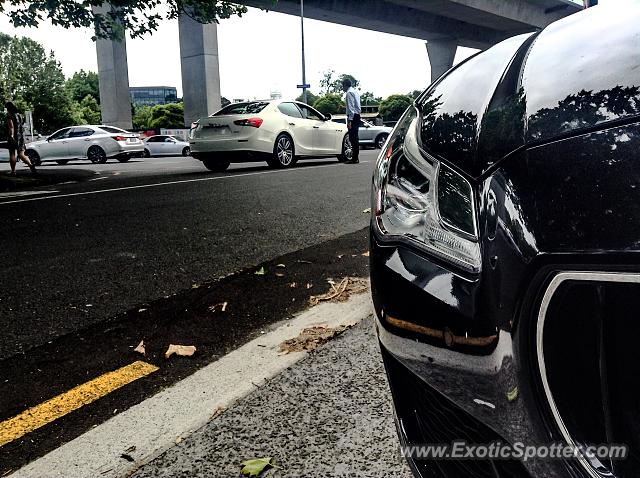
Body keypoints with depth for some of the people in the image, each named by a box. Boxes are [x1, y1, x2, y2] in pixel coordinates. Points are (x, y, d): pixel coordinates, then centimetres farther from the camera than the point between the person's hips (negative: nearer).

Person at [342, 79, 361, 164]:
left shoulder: (349, 93, -10)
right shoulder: (356, 92, 18)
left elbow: (350, 107, -17)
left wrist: (349, 121, -20)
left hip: (353, 116, -9)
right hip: (357, 116, 9)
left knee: (353, 138, -9)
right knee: (355, 137, 12)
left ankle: (355, 158, -9)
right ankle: (355, 157, 17)